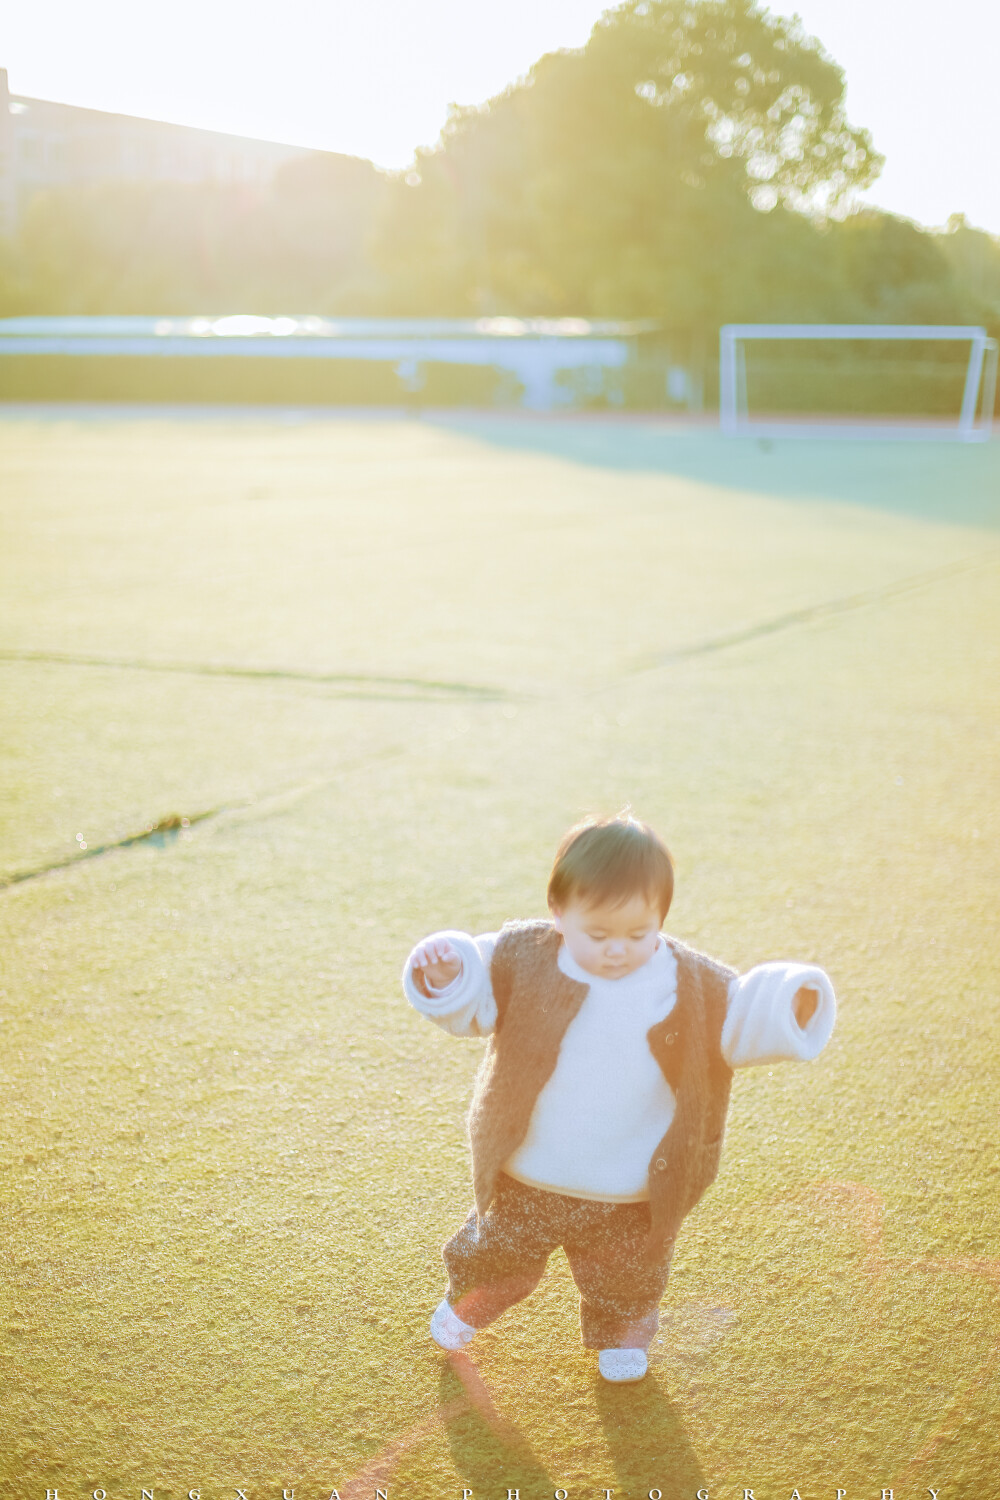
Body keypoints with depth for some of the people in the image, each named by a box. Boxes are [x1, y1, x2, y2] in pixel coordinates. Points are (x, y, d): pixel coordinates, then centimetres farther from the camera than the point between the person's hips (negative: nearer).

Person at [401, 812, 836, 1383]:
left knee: (626, 1277, 21)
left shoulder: (693, 986, -13)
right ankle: (468, 1301, 55)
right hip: (525, 1180, 0)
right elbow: (472, 1000, -8)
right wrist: (444, 980, -30)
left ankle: (621, 1333, 53)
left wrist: (789, 1007, -30)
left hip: (633, 1196, 0)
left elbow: (743, 1017, -10)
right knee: (497, 1252, 22)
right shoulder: (524, 961, -14)